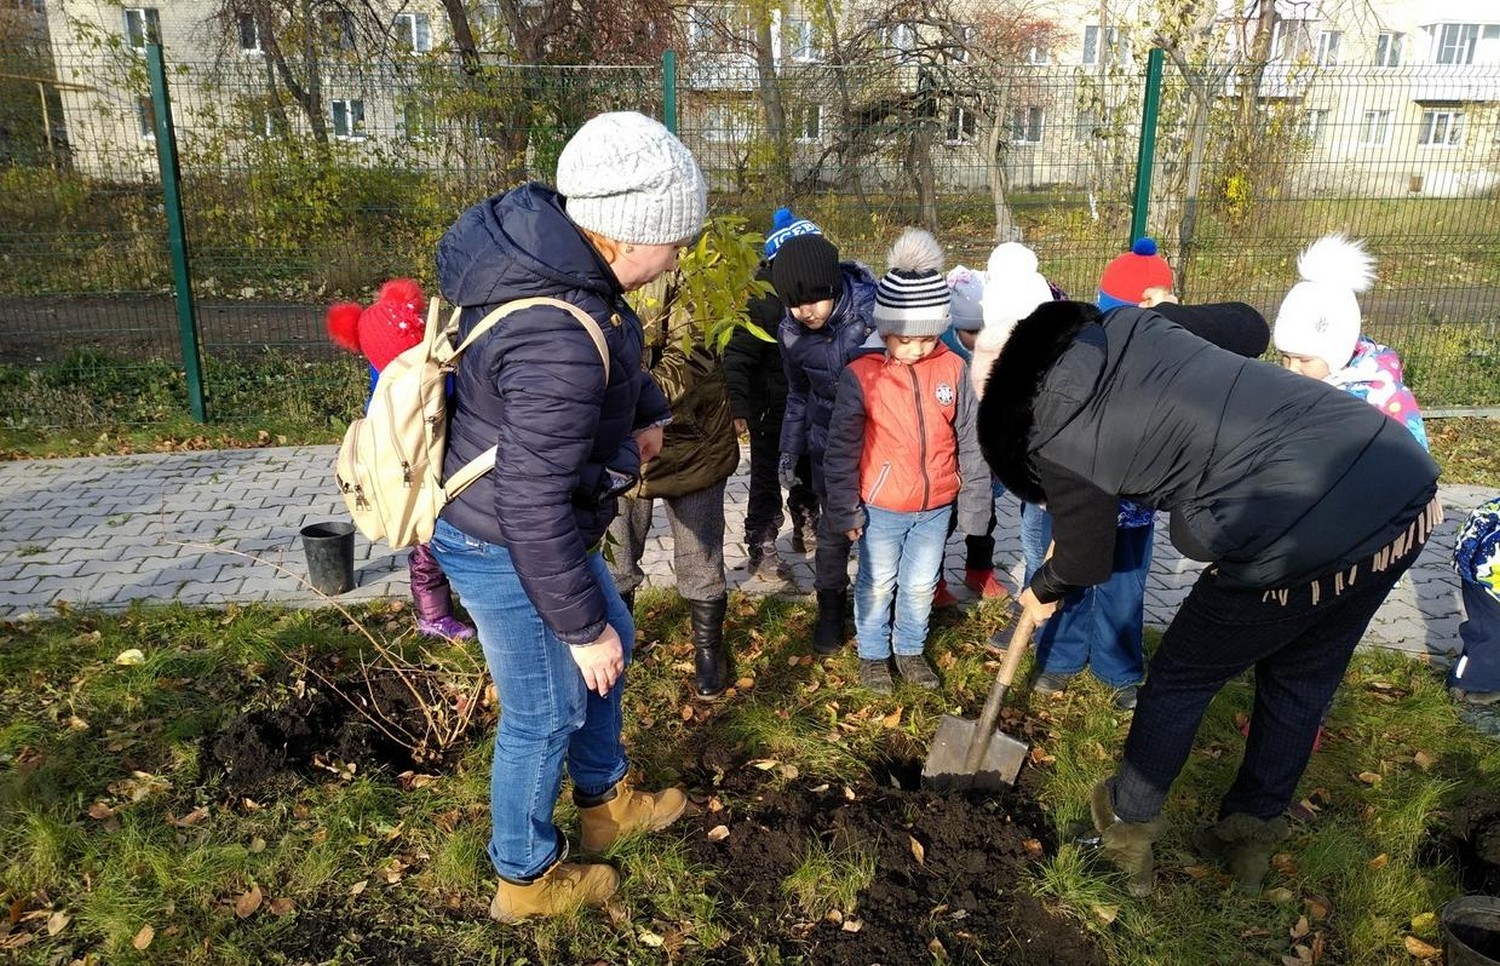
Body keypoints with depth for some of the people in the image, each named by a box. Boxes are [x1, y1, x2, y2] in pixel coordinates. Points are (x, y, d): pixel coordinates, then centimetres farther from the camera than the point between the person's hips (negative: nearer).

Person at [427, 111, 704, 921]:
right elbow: (535, 505, -30)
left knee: (611, 639, 26)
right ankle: (527, 877, 37)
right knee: (546, 713, 10)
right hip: (504, 548, -10)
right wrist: (581, 624, -19)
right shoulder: (560, 342, -36)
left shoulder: (539, 233, -7)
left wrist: (645, 410, 9)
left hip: (504, 512, 10)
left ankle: (605, 801, 49)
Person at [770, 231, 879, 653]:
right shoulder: (791, 333, -8)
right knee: (834, 527, 10)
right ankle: (830, 606, 29)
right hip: (830, 444, 2)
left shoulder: (873, 309, -22)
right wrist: (790, 448, 10)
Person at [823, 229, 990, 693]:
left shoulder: (952, 369, -6)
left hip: (936, 506, 3)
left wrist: (975, 501, 5)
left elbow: (970, 441, 2)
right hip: (881, 508, -3)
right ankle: (873, 653, 34)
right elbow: (841, 448, -9)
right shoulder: (861, 375, -15)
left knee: (921, 585, 18)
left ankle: (910, 649, 39)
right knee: (877, 584, 14)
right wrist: (844, 510, -7)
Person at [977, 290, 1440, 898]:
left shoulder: (1056, 444, -4)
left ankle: (1128, 829, 39)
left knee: (1180, 681, 18)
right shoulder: (1132, 325, 10)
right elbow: (1251, 331, 27)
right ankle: (1252, 834, 44)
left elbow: (1087, 563, 13)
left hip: (1302, 539, -7)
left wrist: (1042, 590, 34)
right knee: (1302, 678, 25)